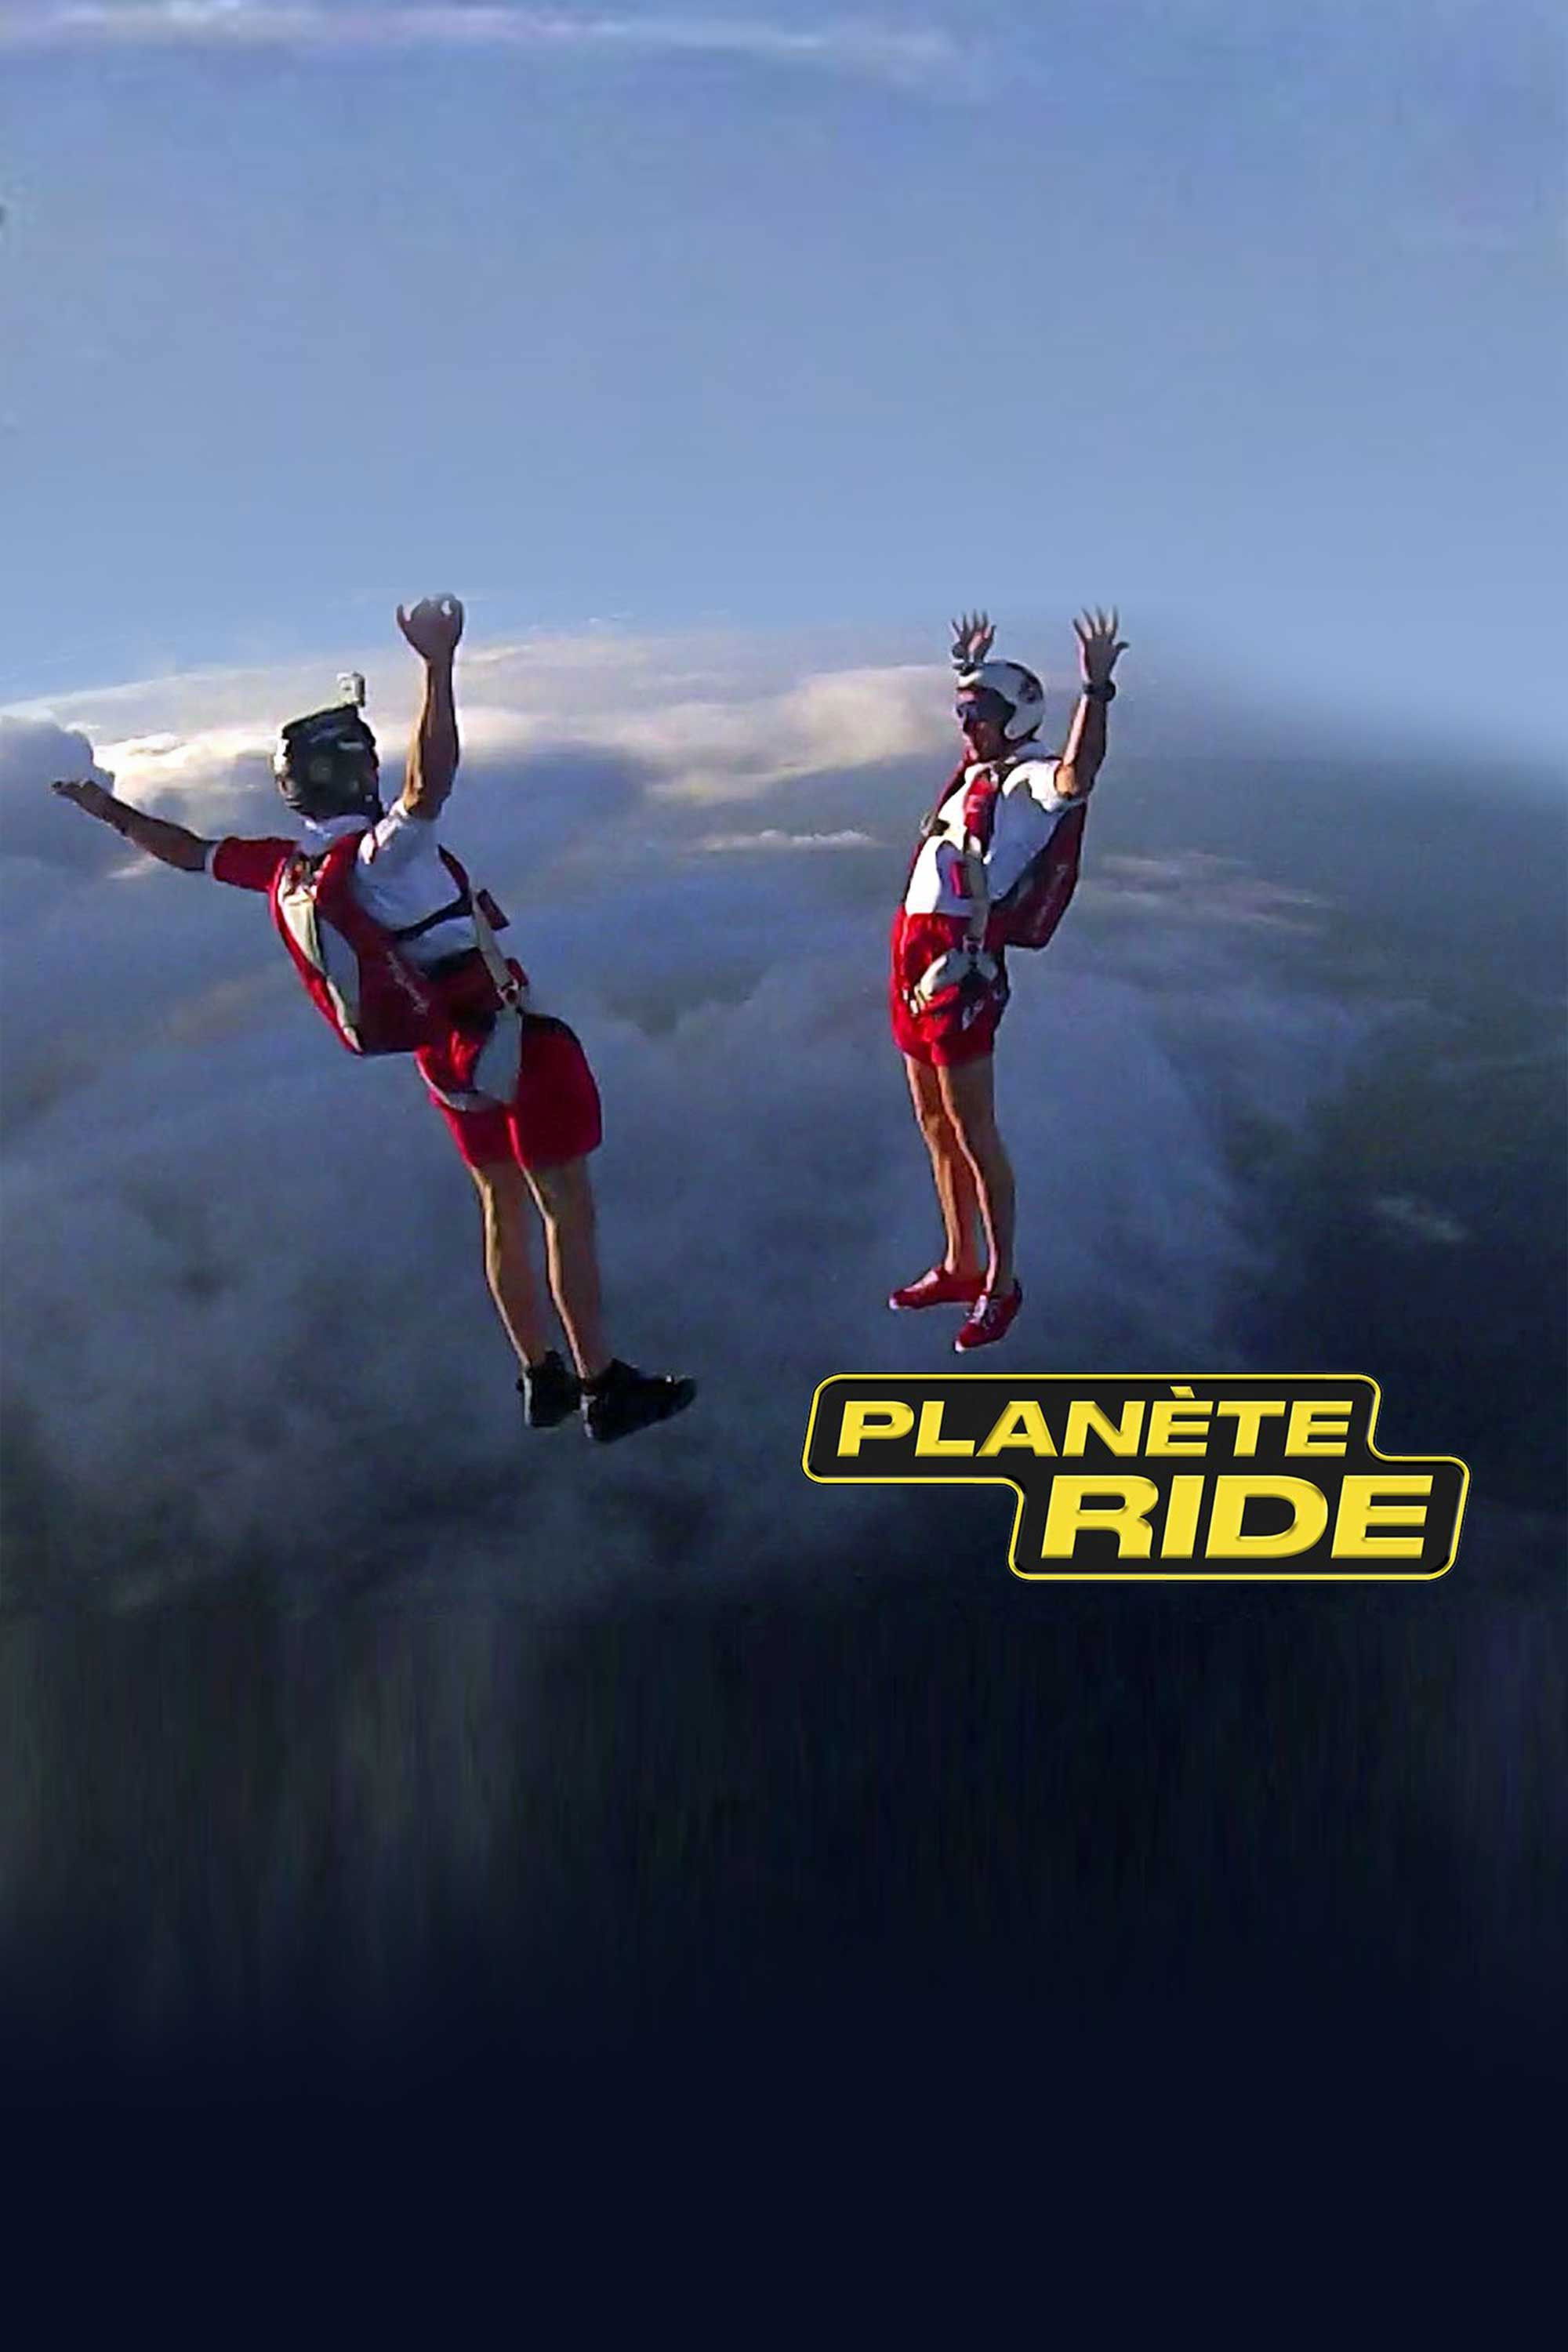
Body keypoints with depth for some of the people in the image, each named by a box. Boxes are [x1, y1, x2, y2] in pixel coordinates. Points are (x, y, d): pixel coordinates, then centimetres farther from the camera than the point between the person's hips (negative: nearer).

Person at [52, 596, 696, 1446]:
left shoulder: (283, 870, -3)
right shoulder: (379, 856, -25)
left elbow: (187, 852, 10)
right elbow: (431, 783, -44)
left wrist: (113, 814, 26)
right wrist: (439, 667, -52)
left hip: (443, 1058, 8)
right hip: (509, 1047, -8)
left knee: (503, 1213, 19)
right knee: (569, 1213, 0)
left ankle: (542, 1380, 26)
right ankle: (604, 1388, 4)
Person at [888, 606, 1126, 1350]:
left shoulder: (1031, 780, -7)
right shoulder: (976, 774, 18)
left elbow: (1076, 776, -33)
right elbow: (976, 726, 44)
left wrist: (1097, 689, -37)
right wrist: (968, 668, 50)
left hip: (961, 962, -9)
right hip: (913, 953, 9)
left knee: (973, 1132, -5)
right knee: (935, 1125, 15)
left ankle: (1001, 1283, 3)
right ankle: (959, 1266, 26)